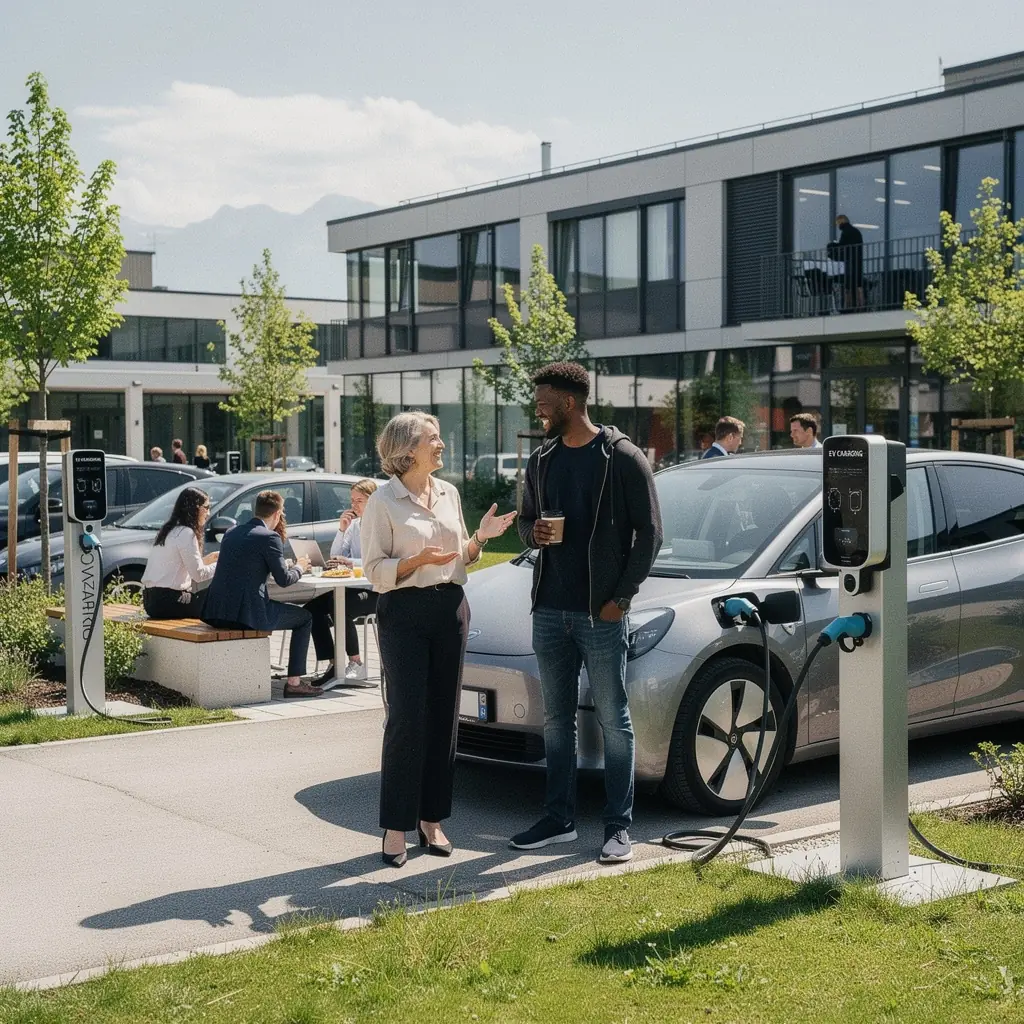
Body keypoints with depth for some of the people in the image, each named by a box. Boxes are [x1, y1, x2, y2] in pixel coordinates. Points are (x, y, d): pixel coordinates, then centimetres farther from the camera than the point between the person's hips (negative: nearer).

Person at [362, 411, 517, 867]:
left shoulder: (449, 494, 12)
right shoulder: (383, 501, -5)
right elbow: (374, 570, -7)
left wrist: (479, 538, 0)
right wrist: (418, 560, -22)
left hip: (450, 608, 5)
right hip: (404, 612, -5)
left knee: (442, 716, 6)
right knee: (406, 718, -7)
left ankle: (432, 819, 15)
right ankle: (396, 827, 1)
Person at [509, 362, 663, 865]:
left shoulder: (622, 458, -7)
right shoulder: (542, 461, 11)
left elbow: (649, 532, -6)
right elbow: (526, 518, 22)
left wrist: (621, 597, -11)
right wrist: (532, 533, -3)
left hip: (601, 614, -6)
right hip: (549, 611, 6)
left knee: (613, 720, 1)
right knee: (557, 718, 12)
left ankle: (619, 826, 8)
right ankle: (559, 819, 22)